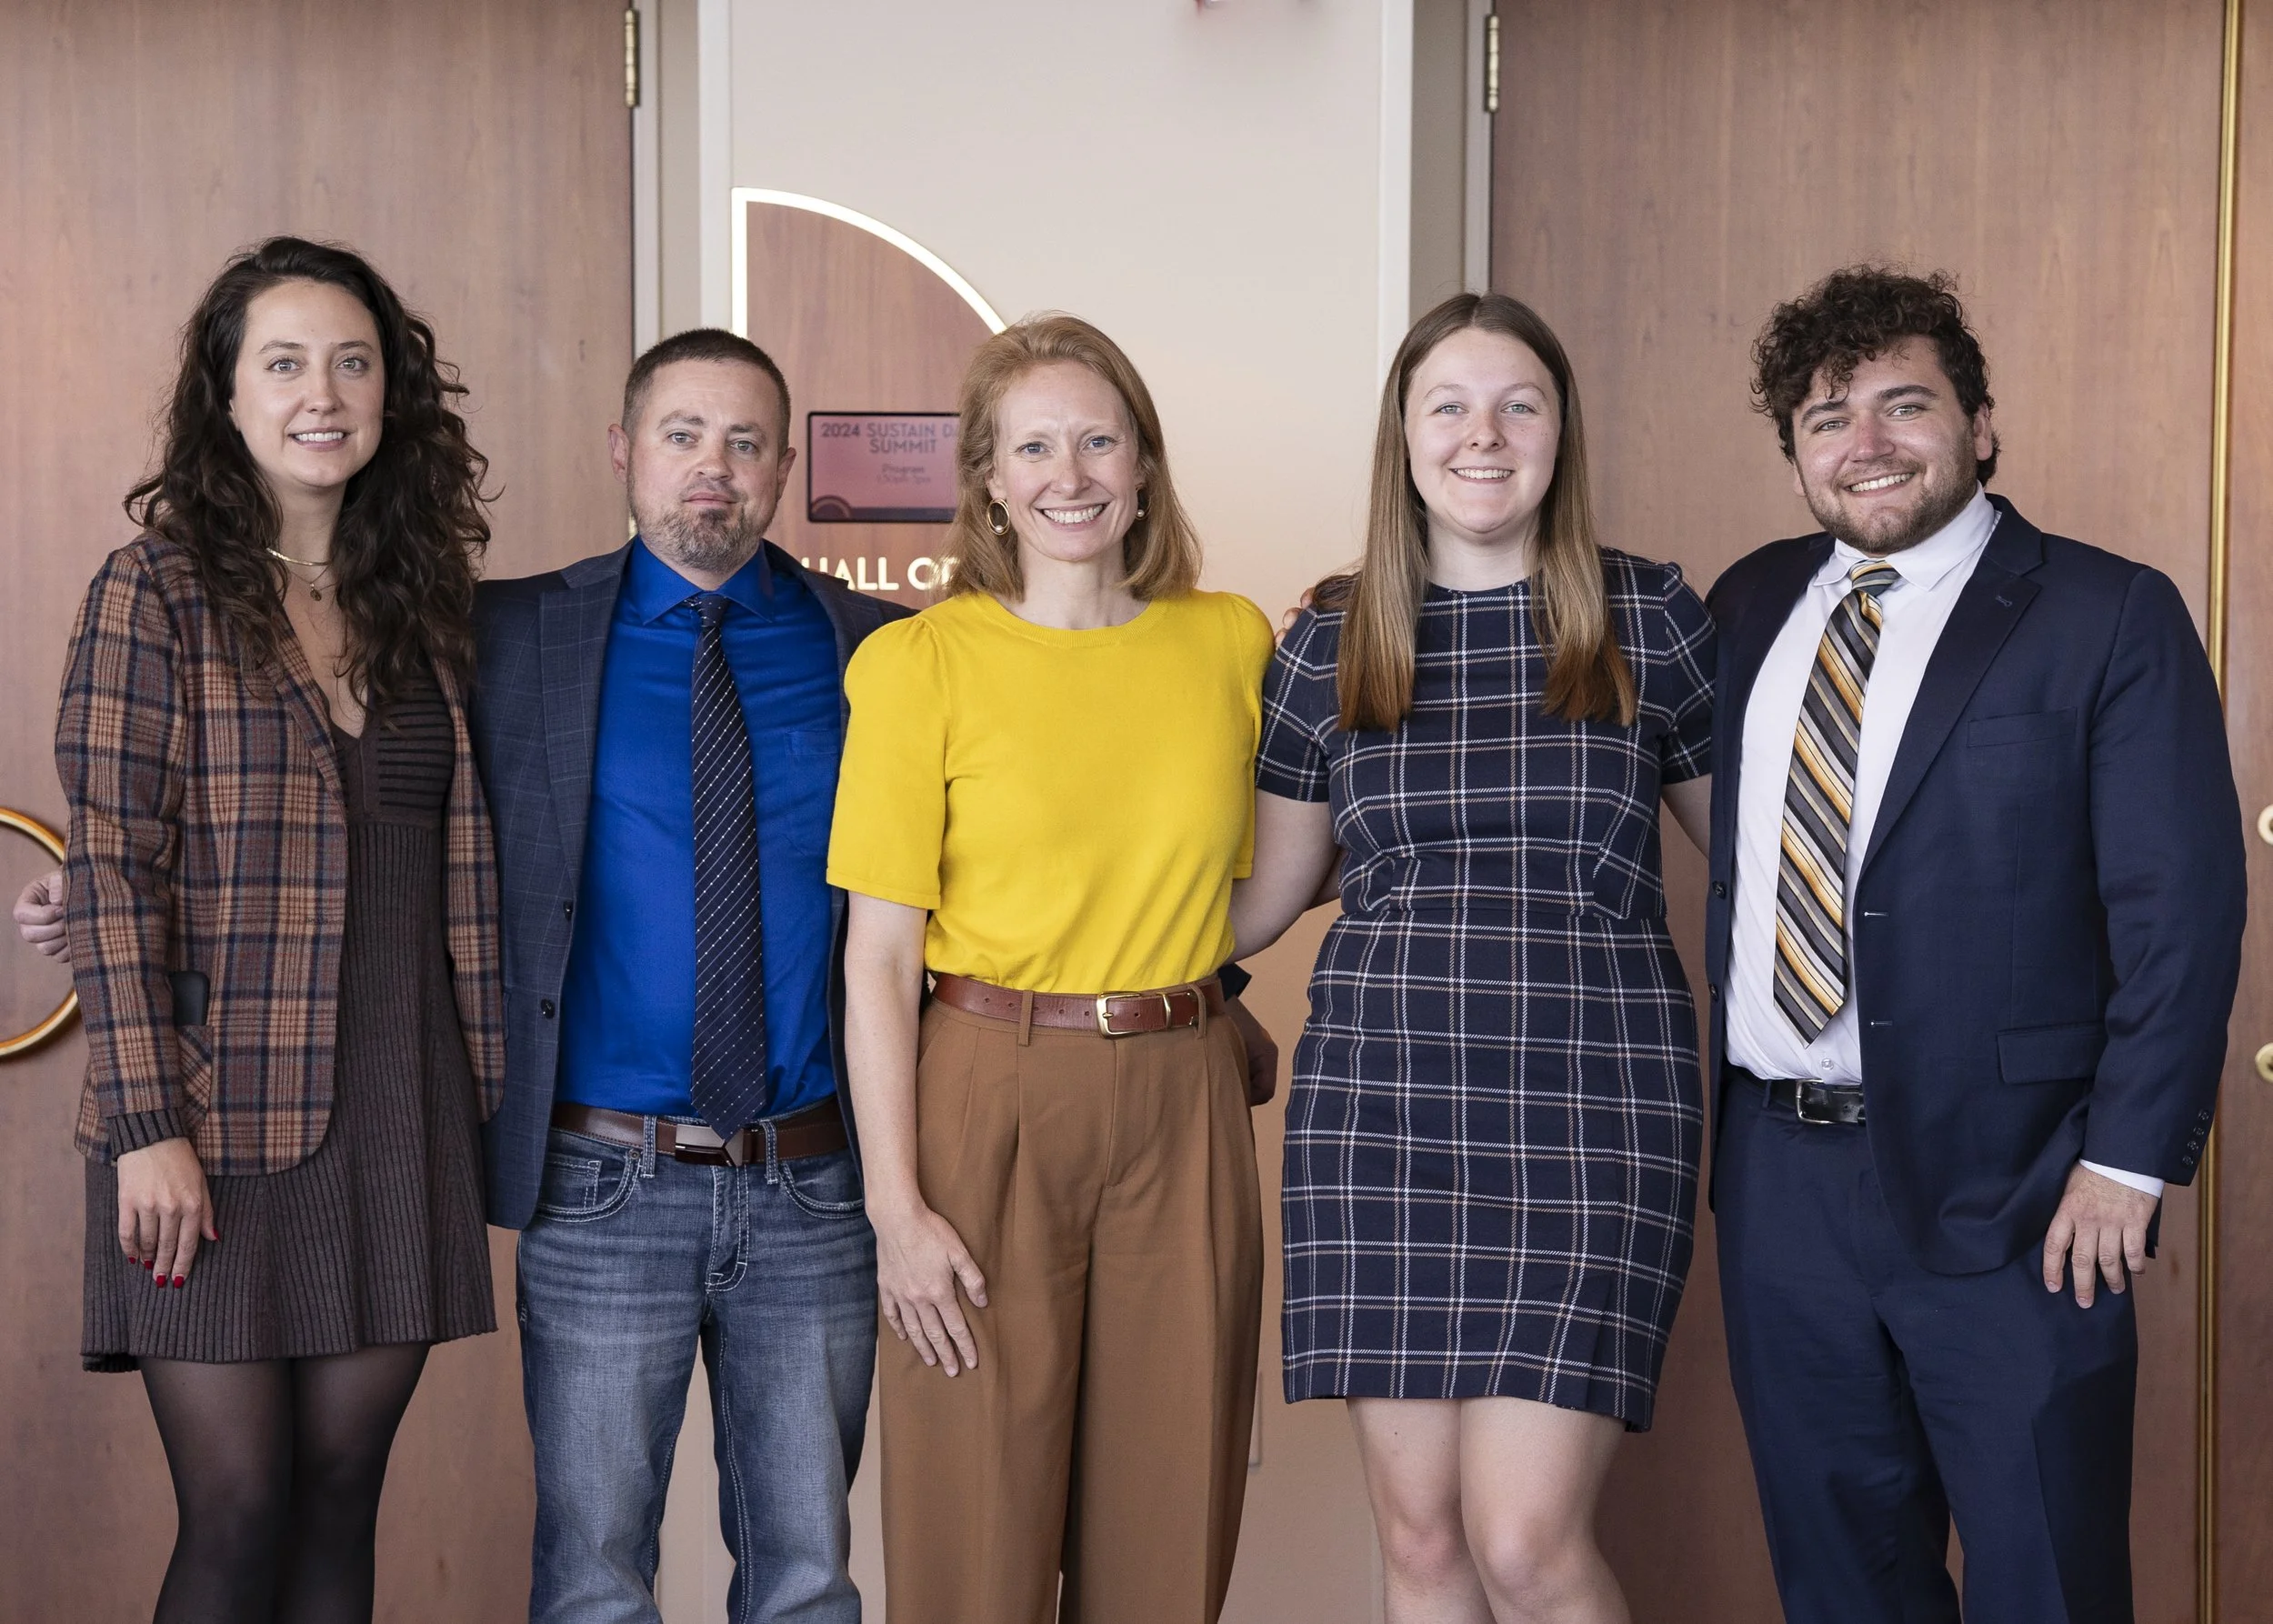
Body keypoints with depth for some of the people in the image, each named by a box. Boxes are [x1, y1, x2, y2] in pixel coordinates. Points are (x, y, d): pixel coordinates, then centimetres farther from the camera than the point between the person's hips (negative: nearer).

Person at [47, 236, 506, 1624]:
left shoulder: (421, 595, 11)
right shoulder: (157, 591, -3)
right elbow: (112, 868, -8)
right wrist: (148, 1125, -14)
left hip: (401, 1108, 4)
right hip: (226, 1111, -4)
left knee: (341, 1499, 9)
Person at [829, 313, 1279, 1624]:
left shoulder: (1232, 642, 6)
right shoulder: (921, 660, -4)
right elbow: (879, 952, -7)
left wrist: (1222, 1019, 2)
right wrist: (897, 1205, -12)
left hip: (1183, 1106, 3)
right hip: (989, 1094, -3)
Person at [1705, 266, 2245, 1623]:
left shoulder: (2108, 616, -5)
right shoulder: (1751, 608, 11)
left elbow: (2183, 905, -9)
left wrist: (2128, 1160, -14)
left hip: (2005, 1191, -5)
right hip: (1777, 1174, 5)